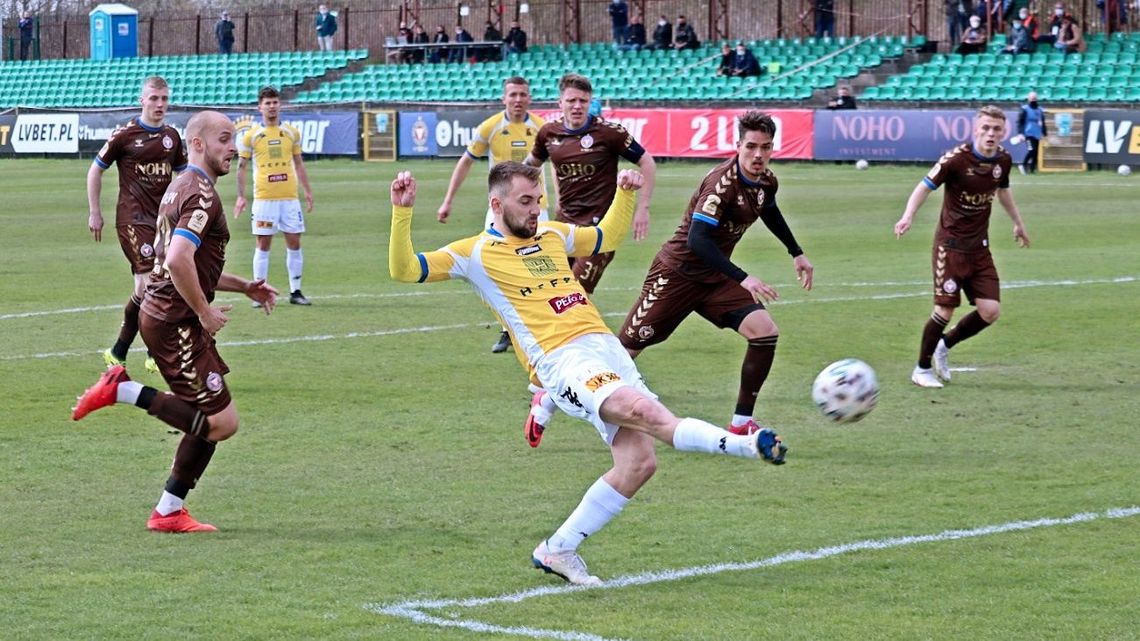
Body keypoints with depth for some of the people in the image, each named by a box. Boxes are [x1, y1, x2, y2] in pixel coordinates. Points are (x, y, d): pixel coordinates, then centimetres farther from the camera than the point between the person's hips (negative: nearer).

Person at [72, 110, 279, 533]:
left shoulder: (182, 188, 18)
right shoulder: (201, 194, -15)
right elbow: (179, 260, -30)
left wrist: (246, 287, 22)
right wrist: (205, 312, -19)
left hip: (166, 317, 10)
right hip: (175, 322, -10)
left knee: (214, 419, 12)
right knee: (221, 423, -11)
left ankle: (169, 512, 14)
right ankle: (124, 391, -7)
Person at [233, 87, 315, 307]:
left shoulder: (291, 132, 9)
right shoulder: (251, 135, 1)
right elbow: (242, 166, 4)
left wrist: (307, 191, 12)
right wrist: (241, 196, -3)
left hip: (290, 197, 2)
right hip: (263, 198, -2)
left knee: (294, 243, 2)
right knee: (263, 245, -1)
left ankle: (295, 291, 10)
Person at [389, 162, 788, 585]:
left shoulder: (553, 235, 23)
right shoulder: (476, 253, 5)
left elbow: (608, 237, 41)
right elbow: (404, 269, -1)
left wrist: (625, 194, 28)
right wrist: (402, 211, -12)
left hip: (607, 348, 7)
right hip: (562, 360, -7)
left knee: (638, 461, -6)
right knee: (641, 408, -33)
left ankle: (557, 550, 7)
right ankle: (749, 446, -37)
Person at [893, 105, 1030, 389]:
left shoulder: (1003, 160, 1)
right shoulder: (957, 158, -17)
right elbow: (925, 187, -16)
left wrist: (1018, 223, 32)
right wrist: (908, 217, -32)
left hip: (979, 247, 6)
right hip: (950, 245, -6)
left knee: (990, 311, -3)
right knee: (945, 310, -7)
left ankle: (944, 346, 22)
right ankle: (922, 369, 14)